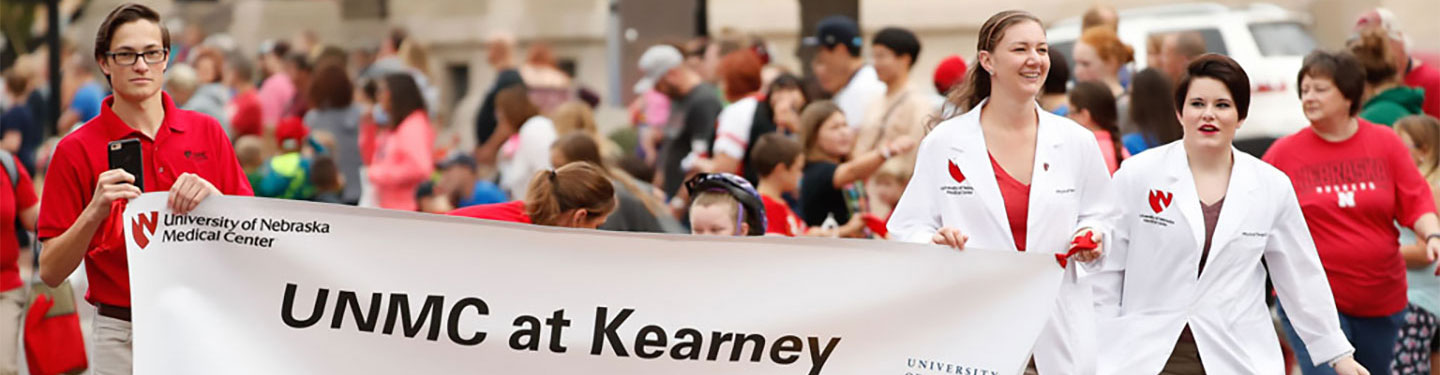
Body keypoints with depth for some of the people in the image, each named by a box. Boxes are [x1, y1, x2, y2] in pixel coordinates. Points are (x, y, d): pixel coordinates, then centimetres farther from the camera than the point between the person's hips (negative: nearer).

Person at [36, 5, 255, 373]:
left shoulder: (207, 132, 8)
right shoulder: (76, 150, -1)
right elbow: (51, 272, -4)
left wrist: (212, 195, -15)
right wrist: (96, 211, -20)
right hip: (121, 335, -2)